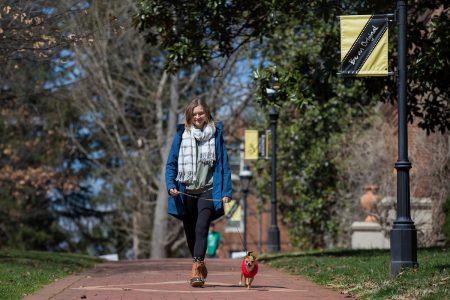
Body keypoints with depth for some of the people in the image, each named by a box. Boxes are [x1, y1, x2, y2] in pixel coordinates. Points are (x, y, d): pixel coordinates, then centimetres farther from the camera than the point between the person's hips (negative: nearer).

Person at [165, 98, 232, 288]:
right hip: (186, 192, 2)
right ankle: (201, 266, 31)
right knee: (190, 233, 11)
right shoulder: (181, 135, 5)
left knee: (201, 229, -19)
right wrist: (171, 185, -10)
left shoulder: (216, 134, 4)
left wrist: (226, 191, -3)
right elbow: (171, 163, 5)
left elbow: (224, 165, 4)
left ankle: (196, 271, -26)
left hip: (207, 191, -2)